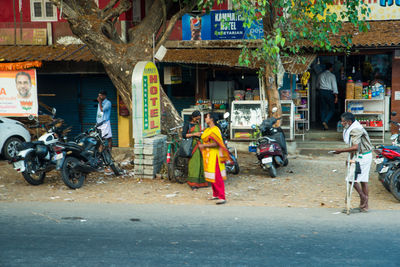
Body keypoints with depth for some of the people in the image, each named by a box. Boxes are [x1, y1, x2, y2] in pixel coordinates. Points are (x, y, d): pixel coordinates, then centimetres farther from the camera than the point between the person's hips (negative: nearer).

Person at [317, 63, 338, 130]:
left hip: (322, 92, 5)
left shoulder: (321, 75, 9)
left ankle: (324, 126, 10)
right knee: (332, 109, 6)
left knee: (323, 109, 10)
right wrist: (336, 96, -7)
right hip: (329, 92, -5)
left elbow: (317, 85, 17)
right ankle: (325, 121, -15)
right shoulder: (332, 75, -6)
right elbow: (334, 86, -9)